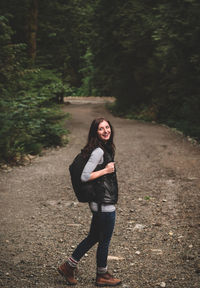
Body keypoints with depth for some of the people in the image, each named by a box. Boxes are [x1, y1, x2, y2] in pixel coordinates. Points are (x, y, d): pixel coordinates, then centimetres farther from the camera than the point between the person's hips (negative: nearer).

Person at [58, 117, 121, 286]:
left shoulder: (106, 149, 10)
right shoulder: (98, 151, -20)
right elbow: (84, 177, -23)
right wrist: (106, 170, -18)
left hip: (100, 203, 10)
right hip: (104, 204, -10)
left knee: (93, 237, 19)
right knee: (104, 241, 8)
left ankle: (69, 266, 28)